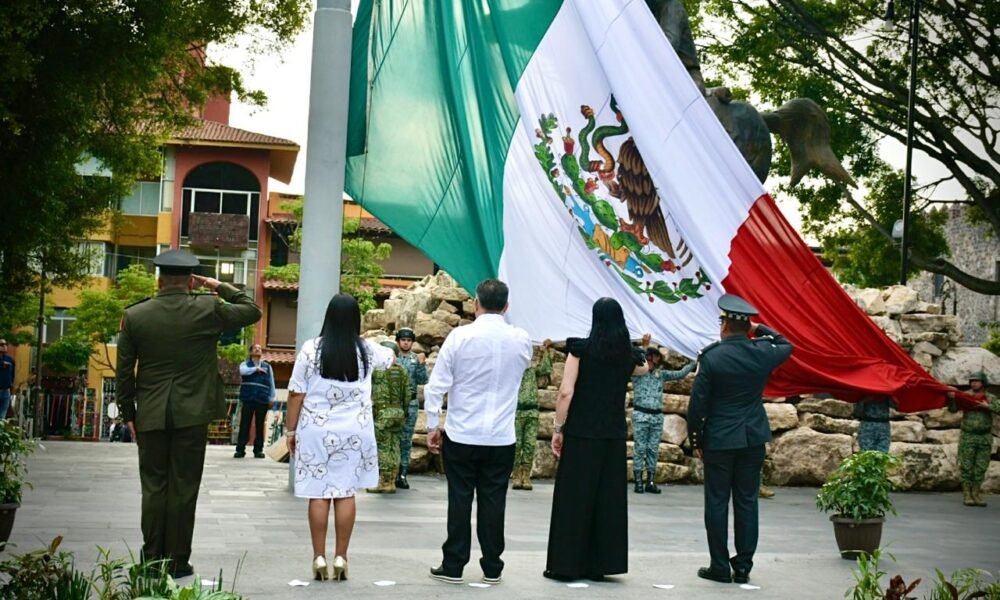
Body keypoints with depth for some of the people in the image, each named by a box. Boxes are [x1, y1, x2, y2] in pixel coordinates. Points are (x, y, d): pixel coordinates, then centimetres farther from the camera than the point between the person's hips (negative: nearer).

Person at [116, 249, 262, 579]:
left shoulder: (135, 315, 0)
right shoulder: (208, 310, -6)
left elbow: (124, 370, 4)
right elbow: (252, 310, 9)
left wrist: (128, 413, 13)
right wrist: (219, 287, 13)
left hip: (151, 415, 2)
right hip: (192, 414, -2)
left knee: (153, 487, 8)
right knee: (183, 487, 3)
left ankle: (151, 560, 12)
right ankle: (177, 561, 7)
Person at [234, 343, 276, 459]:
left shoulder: (267, 366, 14)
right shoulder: (245, 364, 10)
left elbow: (271, 383, 13)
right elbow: (243, 371, -15)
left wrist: (271, 398, 6)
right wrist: (256, 369, -15)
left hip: (262, 400, 2)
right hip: (247, 399, -1)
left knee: (260, 426, 3)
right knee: (244, 425, -4)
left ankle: (258, 450, 7)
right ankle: (240, 449, -3)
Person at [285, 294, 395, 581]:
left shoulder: (311, 349, -6)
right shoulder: (366, 350, 2)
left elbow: (296, 394, -4)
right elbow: (390, 357, 26)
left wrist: (291, 430, 6)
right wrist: (390, 351, 50)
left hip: (316, 431, -1)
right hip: (354, 432, 2)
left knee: (319, 494, 3)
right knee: (346, 494, 5)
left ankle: (319, 558, 5)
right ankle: (340, 558, 7)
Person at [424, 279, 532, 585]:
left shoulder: (460, 336, -8)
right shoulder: (521, 340, 1)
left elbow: (436, 385, -8)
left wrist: (432, 426, 1)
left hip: (461, 435, -2)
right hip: (501, 438, 2)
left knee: (459, 500, 4)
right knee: (493, 502, 7)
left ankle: (453, 566, 9)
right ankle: (492, 568, 12)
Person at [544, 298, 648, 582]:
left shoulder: (581, 348, -7)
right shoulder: (628, 356, 5)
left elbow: (566, 392, -12)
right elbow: (644, 369, 30)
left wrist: (558, 429, -5)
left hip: (580, 433, -3)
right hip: (614, 436, 3)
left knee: (573, 497, 2)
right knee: (608, 498, 9)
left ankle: (565, 565, 4)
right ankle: (600, 564, 13)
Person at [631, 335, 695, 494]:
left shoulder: (661, 374, 13)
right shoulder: (637, 373, 0)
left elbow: (680, 374, 12)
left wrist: (693, 363, 4)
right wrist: (644, 347, -31)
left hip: (657, 416, 4)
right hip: (641, 415, -4)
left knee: (653, 449, 6)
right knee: (640, 448, -3)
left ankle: (650, 481, 11)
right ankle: (638, 482, -1)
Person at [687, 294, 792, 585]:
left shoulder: (711, 357, -13)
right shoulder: (762, 353, -3)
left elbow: (697, 404, -10)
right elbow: (786, 346, 22)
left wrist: (696, 440, 1)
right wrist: (761, 329, 20)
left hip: (719, 440, -3)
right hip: (753, 439, 3)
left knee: (717, 502, 4)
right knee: (747, 502, 8)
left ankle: (720, 567, 7)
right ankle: (743, 567, 10)